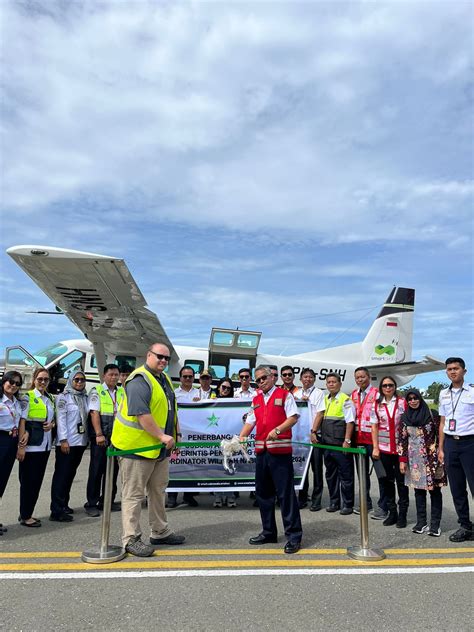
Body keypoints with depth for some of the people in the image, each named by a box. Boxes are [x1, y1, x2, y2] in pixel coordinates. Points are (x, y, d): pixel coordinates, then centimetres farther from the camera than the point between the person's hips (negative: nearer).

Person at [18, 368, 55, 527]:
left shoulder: (50, 399, 13)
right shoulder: (28, 397, -6)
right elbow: (22, 422, -11)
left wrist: (51, 424, -3)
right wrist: (21, 445, -16)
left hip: (45, 445, 6)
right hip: (31, 445, -6)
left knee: (37, 480, 11)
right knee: (28, 481, 0)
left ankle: (27, 513, 23)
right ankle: (25, 516, 11)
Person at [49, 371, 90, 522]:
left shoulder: (85, 398, 13)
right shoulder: (63, 397, -4)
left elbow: (88, 416, 13)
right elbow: (60, 419, -10)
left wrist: (87, 437, 7)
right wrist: (63, 440, -17)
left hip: (81, 441, 6)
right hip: (67, 442, -6)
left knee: (70, 474, 12)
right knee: (61, 474, -4)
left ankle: (63, 504, 23)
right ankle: (57, 511, -3)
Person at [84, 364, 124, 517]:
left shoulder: (122, 392, 13)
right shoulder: (96, 391, -2)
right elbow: (94, 413, -10)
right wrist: (99, 434, -17)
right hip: (100, 437, -5)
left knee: (113, 470, 10)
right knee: (96, 470, 0)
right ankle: (91, 504, 10)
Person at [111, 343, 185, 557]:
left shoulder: (164, 379, 13)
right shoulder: (139, 380, -18)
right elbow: (141, 414, -26)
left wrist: (175, 432, 14)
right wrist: (162, 436, -24)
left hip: (160, 447, 10)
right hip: (137, 446, -10)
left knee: (158, 491, 19)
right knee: (134, 494, 1)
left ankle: (160, 532, 32)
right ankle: (131, 539, 11)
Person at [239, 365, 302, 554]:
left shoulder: (284, 395, 0)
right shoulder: (256, 400, 18)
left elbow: (293, 417, -7)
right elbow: (250, 421, 15)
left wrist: (277, 430, -21)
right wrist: (241, 437, -1)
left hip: (280, 450, -7)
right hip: (261, 450, 7)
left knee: (286, 493, -5)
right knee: (263, 492, 13)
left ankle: (294, 535, 3)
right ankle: (269, 532, 26)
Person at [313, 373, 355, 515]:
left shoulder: (345, 400, -8)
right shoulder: (325, 400, 13)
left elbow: (350, 422, -13)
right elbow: (320, 416, 13)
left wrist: (347, 440, -18)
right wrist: (314, 432, 1)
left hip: (341, 444, -7)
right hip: (327, 443, 7)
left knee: (345, 475, 3)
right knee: (330, 474, 15)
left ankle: (347, 504, 13)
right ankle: (334, 502, 26)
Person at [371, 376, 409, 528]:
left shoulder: (402, 403, -1)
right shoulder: (376, 405, 5)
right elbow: (374, 427, 4)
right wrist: (375, 448, -2)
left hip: (400, 448, -2)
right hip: (384, 448, 2)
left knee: (401, 481, 4)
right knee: (387, 481, 10)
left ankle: (402, 514, 15)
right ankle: (392, 512, 21)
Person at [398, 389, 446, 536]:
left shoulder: (431, 414, -3)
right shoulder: (404, 418, 4)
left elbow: (440, 435, 0)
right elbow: (401, 440, 5)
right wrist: (402, 460, 2)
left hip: (432, 457, -2)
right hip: (414, 460, 2)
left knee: (434, 490, 1)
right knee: (419, 490, 6)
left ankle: (435, 524, 9)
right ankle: (421, 522, 15)